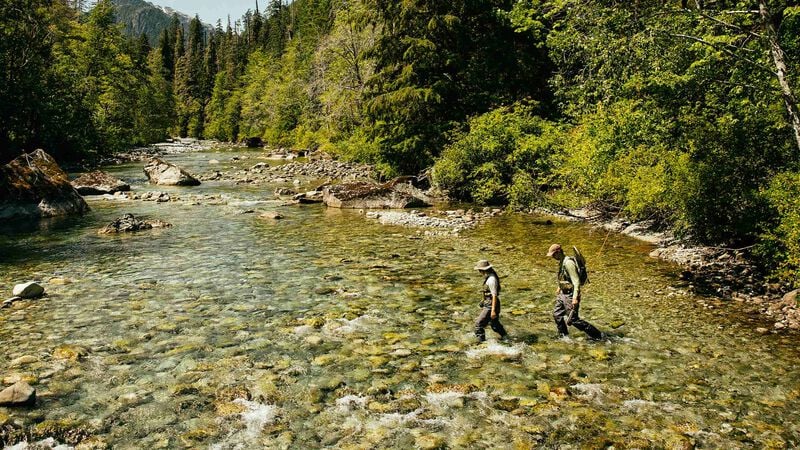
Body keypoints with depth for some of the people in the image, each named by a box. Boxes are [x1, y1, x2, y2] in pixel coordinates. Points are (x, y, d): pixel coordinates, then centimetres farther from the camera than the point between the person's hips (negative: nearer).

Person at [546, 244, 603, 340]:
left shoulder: (568, 263, -23)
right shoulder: (562, 262, 8)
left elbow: (576, 281, -26)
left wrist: (575, 298, -31)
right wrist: (559, 287, 38)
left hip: (570, 295, -10)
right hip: (563, 293, 10)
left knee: (573, 319, -4)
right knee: (557, 314, 14)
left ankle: (597, 335, 6)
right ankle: (563, 336, 29)